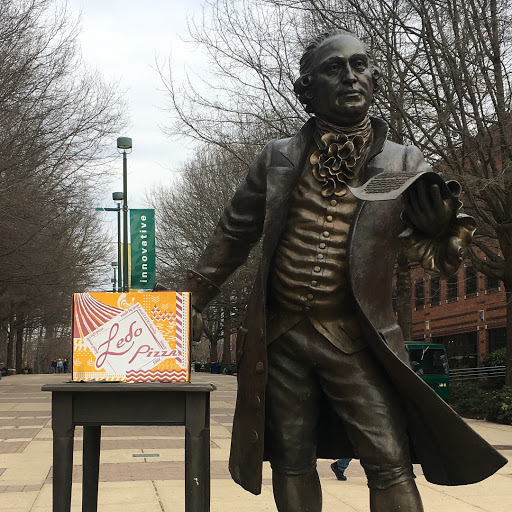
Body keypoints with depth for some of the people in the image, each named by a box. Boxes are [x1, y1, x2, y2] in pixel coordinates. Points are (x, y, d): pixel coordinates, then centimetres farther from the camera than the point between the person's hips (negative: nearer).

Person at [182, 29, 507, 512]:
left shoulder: (403, 165, -1)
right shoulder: (277, 159, 2)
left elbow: (435, 258, -4)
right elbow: (232, 236, 11)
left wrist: (442, 228, -27)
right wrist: (192, 300, 11)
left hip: (354, 340, -1)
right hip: (279, 336, 2)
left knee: (391, 464, -7)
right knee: (291, 462, 10)